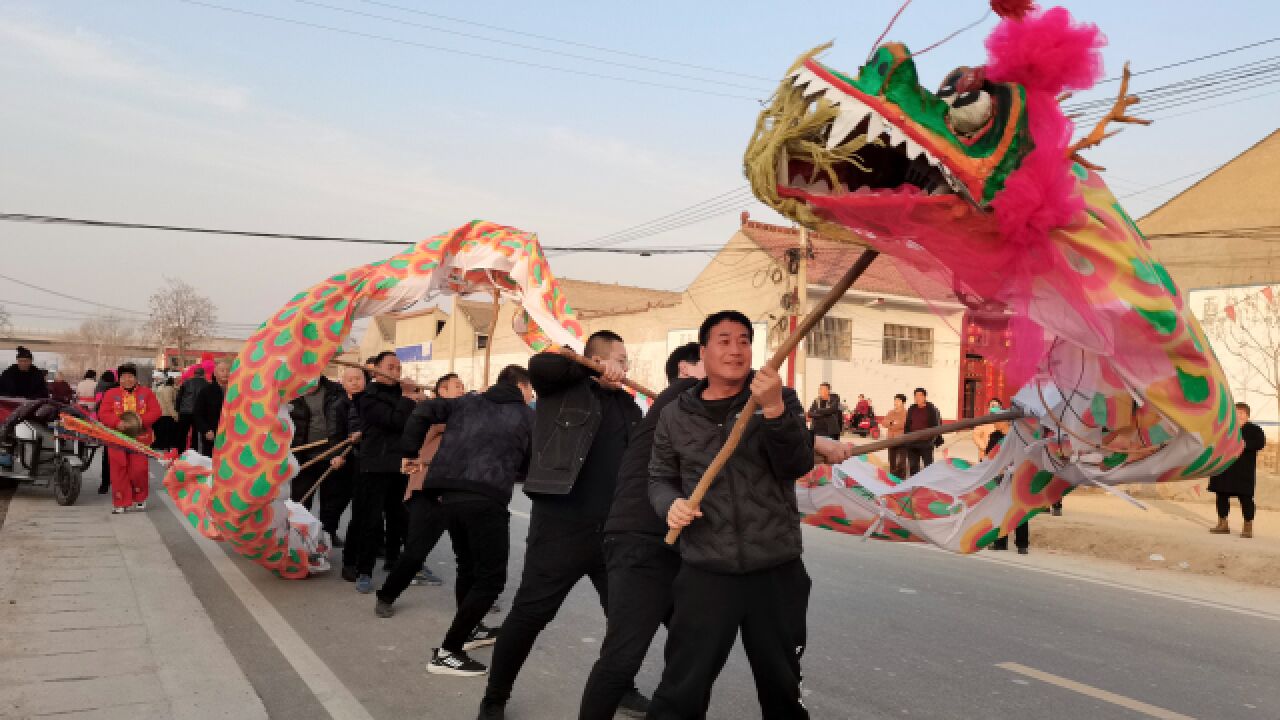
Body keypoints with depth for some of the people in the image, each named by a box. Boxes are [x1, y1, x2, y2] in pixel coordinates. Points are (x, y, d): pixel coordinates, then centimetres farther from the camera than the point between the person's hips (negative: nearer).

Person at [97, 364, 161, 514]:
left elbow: (155, 411, -2)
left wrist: (141, 421, -18)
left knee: (139, 470, -1)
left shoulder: (146, 393, 5)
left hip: (140, 438, -1)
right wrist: (117, 423, -20)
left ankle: (139, 499, 19)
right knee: (119, 472, 1)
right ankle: (120, 503, 9)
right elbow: (103, 414, -3)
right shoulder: (111, 394, 5)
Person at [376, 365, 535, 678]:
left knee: (468, 566, 24)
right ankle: (447, 652, 1)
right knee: (491, 576, 3)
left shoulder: (468, 402, 22)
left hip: (445, 492, 6)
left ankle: (470, 630, 39)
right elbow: (532, 466, 13)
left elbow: (424, 410, 11)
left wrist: (411, 452, 17)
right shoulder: (528, 416, 13)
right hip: (485, 498, -6)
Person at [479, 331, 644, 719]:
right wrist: (594, 367, -22)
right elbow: (537, 365, -20)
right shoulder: (564, 386, -2)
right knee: (530, 614, 1)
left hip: (616, 528, 6)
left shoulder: (626, 404, 15)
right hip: (562, 526, -6)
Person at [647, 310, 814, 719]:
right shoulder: (676, 415, 3)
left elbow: (798, 465, -12)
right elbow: (660, 478, 12)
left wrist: (774, 410, -27)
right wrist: (671, 503, -11)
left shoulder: (780, 400, 2)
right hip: (705, 572, 0)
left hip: (776, 570, 1)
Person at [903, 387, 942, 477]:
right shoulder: (911, 409, 8)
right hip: (912, 443, 5)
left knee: (928, 466, 2)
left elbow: (936, 425, -7)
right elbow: (907, 425, 12)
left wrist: (938, 440, -9)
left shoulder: (932, 409, -7)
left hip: (926, 443, -5)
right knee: (913, 466, 13)